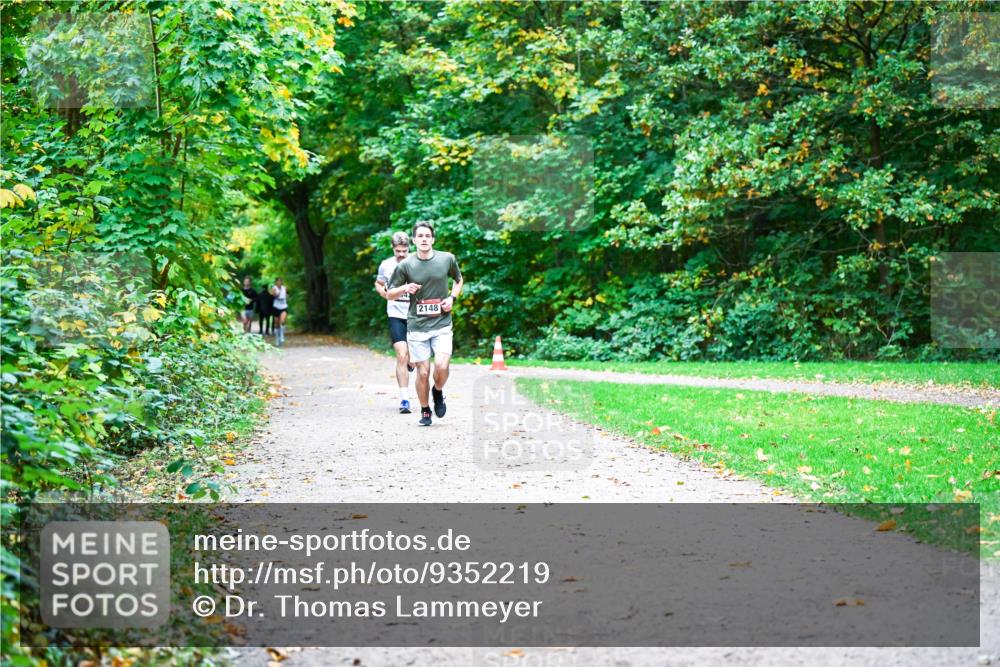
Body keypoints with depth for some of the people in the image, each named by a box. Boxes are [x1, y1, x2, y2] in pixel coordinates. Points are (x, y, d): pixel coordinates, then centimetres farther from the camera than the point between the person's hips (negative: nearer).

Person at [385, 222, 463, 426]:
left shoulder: (447, 259, 0)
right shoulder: (405, 265, -3)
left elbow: (459, 280, 20)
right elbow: (390, 294, 5)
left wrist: (452, 298, 2)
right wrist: (405, 289, -15)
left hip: (441, 324, 0)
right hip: (417, 325, 0)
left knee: (442, 367, -16)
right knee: (423, 372, 1)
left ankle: (438, 392, 16)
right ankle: (425, 411, 22)